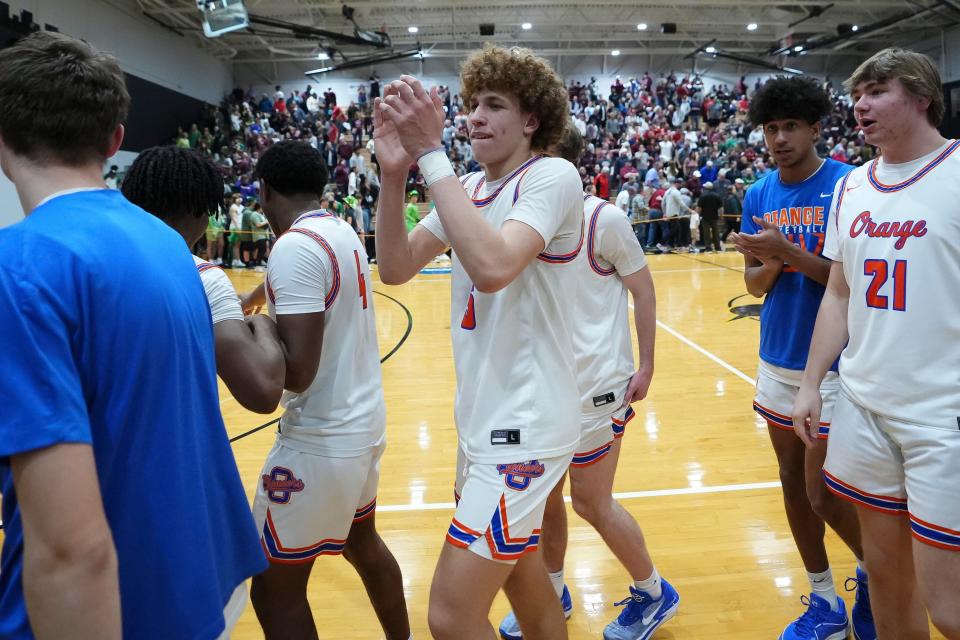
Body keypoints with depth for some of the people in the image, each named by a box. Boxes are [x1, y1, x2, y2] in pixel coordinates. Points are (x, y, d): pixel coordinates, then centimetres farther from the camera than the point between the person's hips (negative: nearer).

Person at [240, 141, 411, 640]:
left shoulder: (295, 245, -20)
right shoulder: (342, 231, 6)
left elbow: (295, 371, -25)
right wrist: (254, 299, 43)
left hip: (322, 439, -9)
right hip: (363, 423, 9)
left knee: (275, 589, 6)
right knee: (363, 544, 27)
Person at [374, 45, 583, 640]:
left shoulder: (553, 175, -14)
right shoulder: (468, 188, 9)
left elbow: (492, 267, -32)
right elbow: (396, 267, 0)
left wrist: (431, 153, -26)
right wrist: (394, 171, -13)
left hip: (524, 425, -8)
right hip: (487, 418, 8)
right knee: (519, 569, 22)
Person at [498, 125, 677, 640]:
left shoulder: (603, 218, -11)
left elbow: (643, 291, -6)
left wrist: (645, 367, -7)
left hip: (594, 385, -6)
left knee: (591, 502, 4)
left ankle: (654, 593, 28)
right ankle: (552, 592, 36)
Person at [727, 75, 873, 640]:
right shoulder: (759, 194, 6)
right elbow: (755, 283, 8)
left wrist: (788, 249, -24)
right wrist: (769, 264, -14)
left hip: (832, 365, -5)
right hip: (776, 361, 6)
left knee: (823, 493, -1)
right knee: (793, 482, 13)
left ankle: (875, 573, 30)